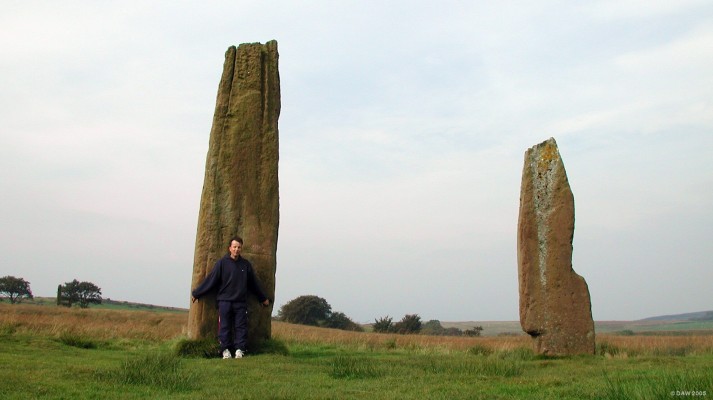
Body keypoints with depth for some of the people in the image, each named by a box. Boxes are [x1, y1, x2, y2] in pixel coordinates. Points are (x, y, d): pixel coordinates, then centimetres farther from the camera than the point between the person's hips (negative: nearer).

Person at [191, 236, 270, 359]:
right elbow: (210, 280, 2)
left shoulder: (246, 265, 9)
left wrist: (263, 298, 25)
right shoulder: (222, 263, 0)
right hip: (224, 301, -2)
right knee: (225, 327, 1)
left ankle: (239, 349, 4)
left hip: (241, 303, 2)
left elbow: (254, 283, 18)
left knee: (241, 327, 0)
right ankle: (226, 350, 8)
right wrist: (196, 293, 3)